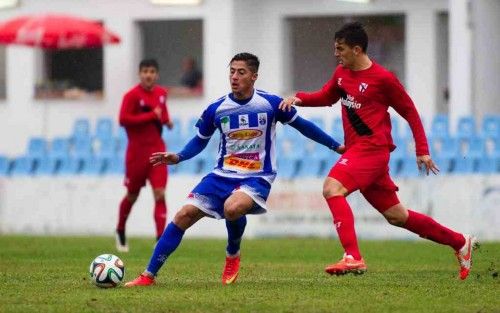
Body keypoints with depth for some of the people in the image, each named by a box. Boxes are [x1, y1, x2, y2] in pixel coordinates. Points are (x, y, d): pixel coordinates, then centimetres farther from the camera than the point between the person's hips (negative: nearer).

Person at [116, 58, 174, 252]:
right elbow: (123, 119, -22)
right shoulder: (132, 95, -11)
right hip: (137, 151, -3)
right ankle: (120, 232, 35)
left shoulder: (161, 93, 7)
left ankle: (161, 239, -13)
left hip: (157, 150, 3)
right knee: (132, 195, 11)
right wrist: (151, 116, -22)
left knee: (160, 194, -10)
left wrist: (166, 120, 5)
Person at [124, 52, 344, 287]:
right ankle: (148, 276, -5)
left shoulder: (271, 104, -7)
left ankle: (233, 256, -1)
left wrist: (336, 146, 11)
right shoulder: (216, 109, 0)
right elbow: (200, 141, 15)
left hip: (257, 178, -3)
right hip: (223, 176, 4)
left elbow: (302, 126, 7)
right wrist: (177, 157, -4)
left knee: (232, 208, -35)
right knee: (185, 215, -11)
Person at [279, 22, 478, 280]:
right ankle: (460, 243, 25)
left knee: (332, 188, -26)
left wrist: (422, 150, -2)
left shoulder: (383, 78, -9)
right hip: (356, 150, 8)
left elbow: (410, 112, -2)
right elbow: (326, 97, 27)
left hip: (372, 148, -8)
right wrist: (299, 98, 8)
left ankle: (353, 258, -33)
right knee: (395, 215, 12)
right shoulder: (341, 73, 11)